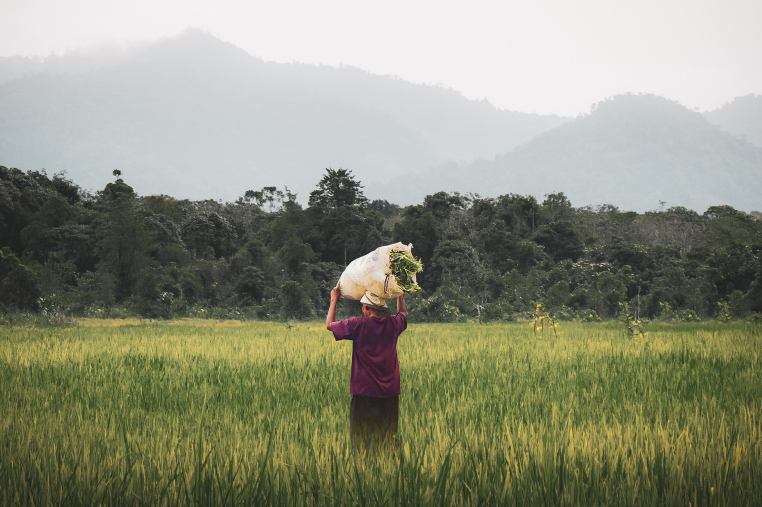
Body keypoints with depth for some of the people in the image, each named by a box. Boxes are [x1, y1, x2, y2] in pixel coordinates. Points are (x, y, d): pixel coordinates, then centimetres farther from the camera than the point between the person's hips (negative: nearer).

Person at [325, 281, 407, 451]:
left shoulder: (358, 325, -12)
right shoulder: (393, 324, -1)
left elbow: (329, 325, 4)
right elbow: (403, 313, 25)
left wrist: (334, 300, 15)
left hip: (364, 392, -4)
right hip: (390, 392, 4)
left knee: (362, 438, 1)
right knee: (389, 437, 9)